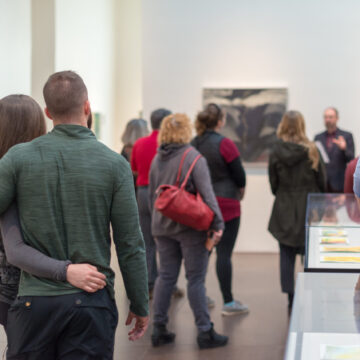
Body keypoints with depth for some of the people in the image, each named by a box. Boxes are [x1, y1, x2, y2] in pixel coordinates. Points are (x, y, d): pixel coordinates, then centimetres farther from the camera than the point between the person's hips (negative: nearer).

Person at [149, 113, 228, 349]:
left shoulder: (157, 159, 6)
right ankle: (205, 332, 7)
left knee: (166, 276, 12)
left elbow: (152, 194, 14)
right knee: (196, 279, 0)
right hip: (190, 226, -6)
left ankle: (159, 330, 15)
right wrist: (217, 223, -15)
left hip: (163, 226, 6)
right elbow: (206, 193, -17)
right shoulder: (194, 157, -12)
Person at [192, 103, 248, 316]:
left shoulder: (193, 144, 3)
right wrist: (240, 193, 10)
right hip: (225, 205, -6)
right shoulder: (225, 144, -13)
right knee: (224, 253, -2)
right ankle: (229, 302, 4)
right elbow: (239, 175, -9)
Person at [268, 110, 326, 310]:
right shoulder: (310, 151, -9)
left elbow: (273, 183, 2)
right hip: (308, 209, -1)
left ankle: (290, 298, 6)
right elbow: (322, 181, -1)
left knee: (287, 255, 7)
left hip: (284, 210, 1)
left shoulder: (276, 152, -6)